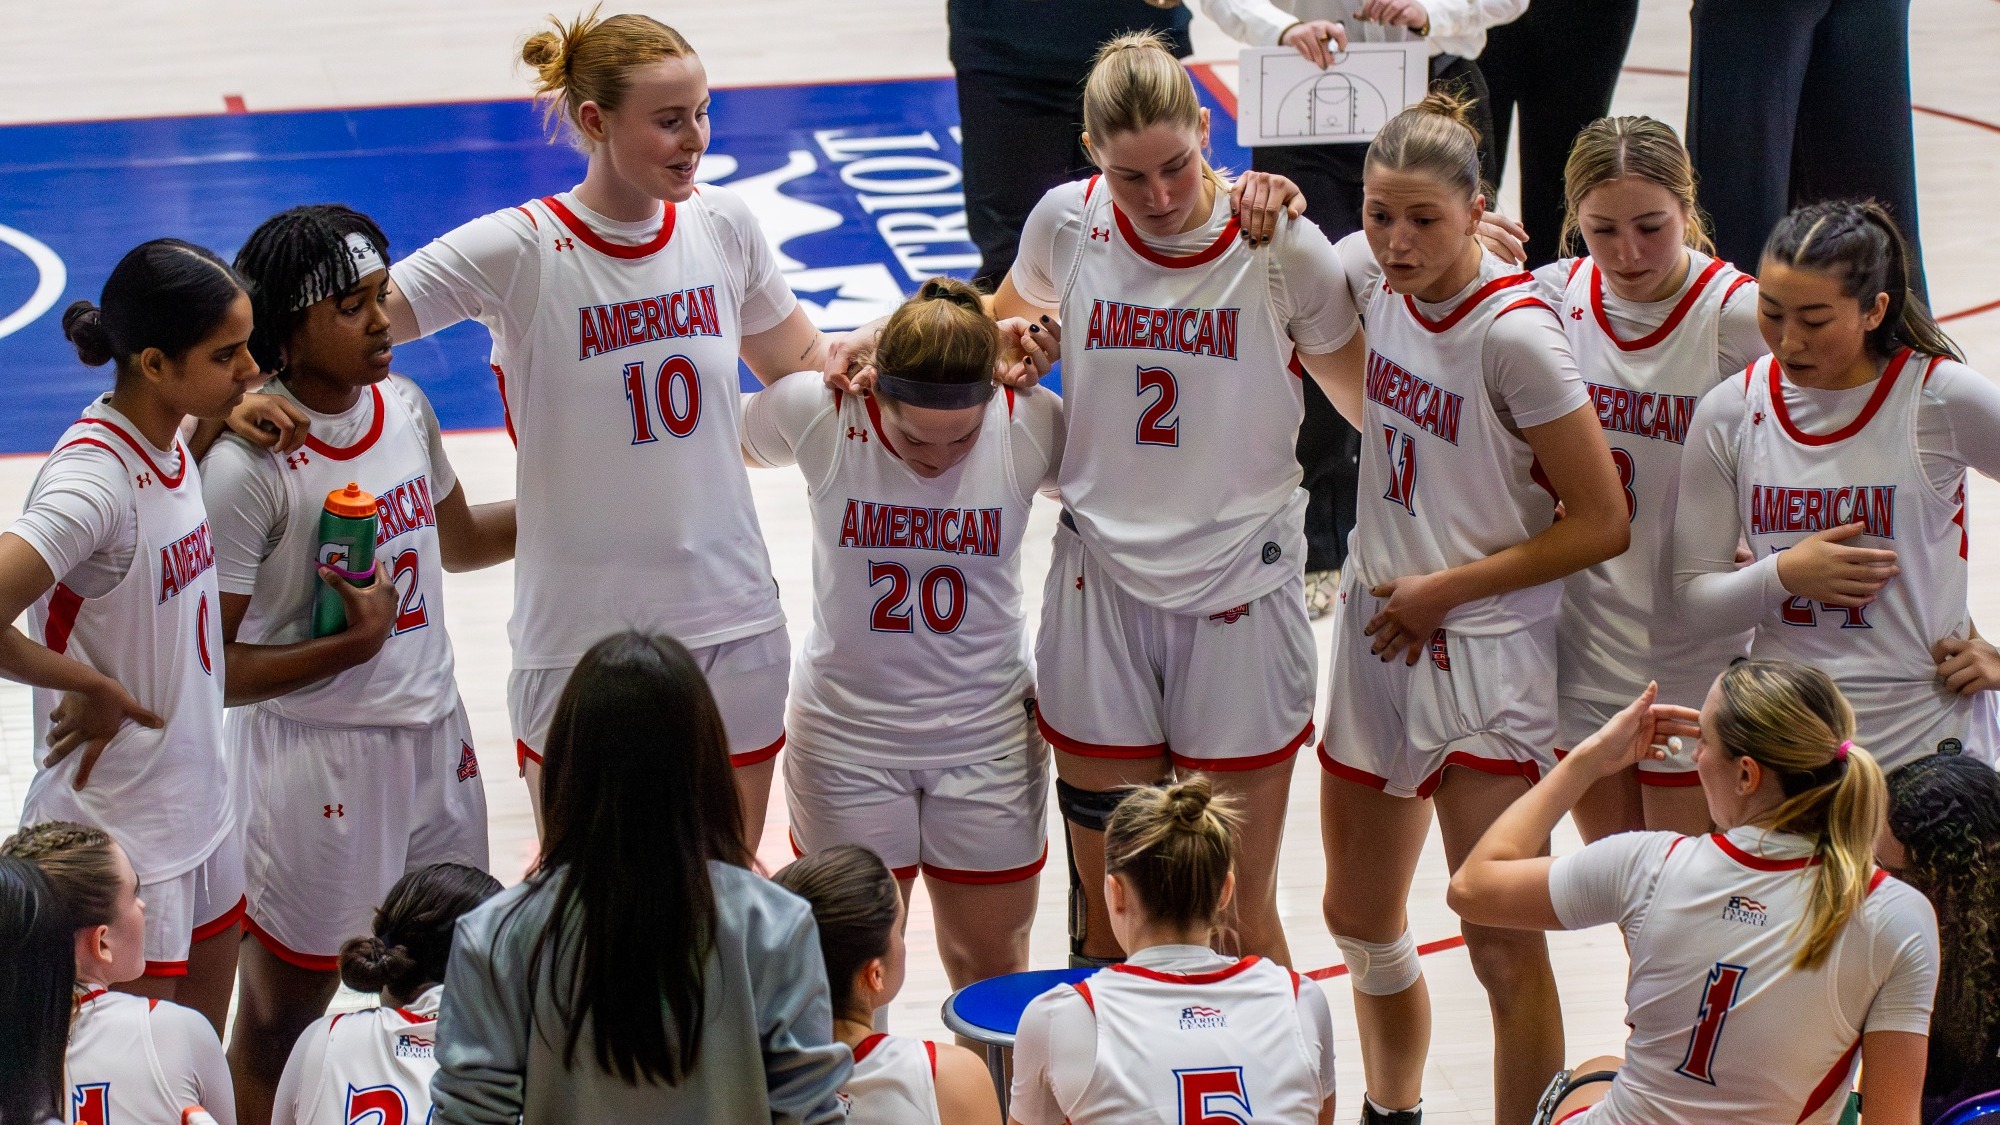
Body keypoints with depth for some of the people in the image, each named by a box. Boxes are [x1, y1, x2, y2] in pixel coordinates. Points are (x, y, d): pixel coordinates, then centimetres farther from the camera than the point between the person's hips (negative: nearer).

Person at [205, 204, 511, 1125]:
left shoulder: (403, 407, 2)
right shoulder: (248, 466, -21)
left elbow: (457, 539, 22)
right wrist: (355, 643, -24)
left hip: (434, 738, 7)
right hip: (317, 764, -7)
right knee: (279, 1025, 7)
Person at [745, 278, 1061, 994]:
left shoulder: (1032, 425, -16)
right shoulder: (816, 413, -19)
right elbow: (732, 438, 4)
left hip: (988, 738, 1)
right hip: (847, 731, -1)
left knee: (993, 968, 14)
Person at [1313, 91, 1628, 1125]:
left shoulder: (1515, 333, -22)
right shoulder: (1372, 274, -4)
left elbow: (1601, 524, -18)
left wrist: (1445, 589, -15)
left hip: (1485, 650, -7)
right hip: (1377, 630, 7)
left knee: (1503, 947, -8)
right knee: (1358, 917, 20)